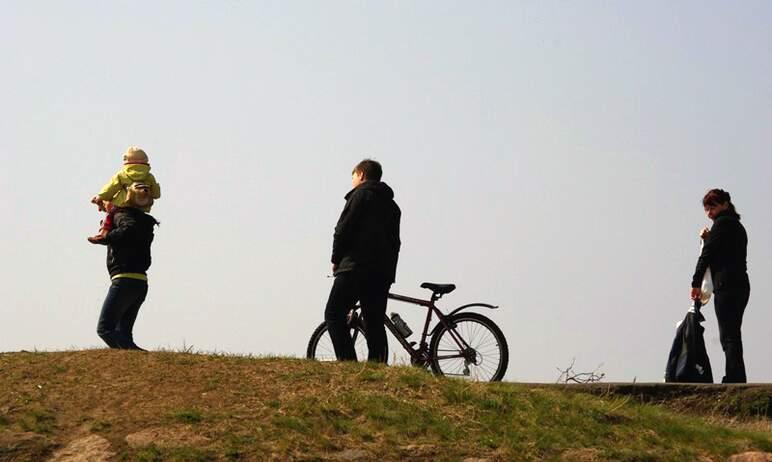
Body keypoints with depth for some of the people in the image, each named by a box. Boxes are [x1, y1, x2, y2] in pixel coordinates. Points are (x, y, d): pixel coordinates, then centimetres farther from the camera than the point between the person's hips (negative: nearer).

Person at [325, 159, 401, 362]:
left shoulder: (360, 194, 1)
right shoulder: (391, 204, 24)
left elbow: (343, 229, -7)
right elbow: (395, 241, 20)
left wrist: (336, 260, 3)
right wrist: (388, 272, 16)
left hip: (356, 267, -7)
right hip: (383, 272, 7)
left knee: (334, 315, -4)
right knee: (375, 323, 6)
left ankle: (348, 362, -17)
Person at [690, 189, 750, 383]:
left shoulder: (722, 223, -5)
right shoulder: (736, 225, 24)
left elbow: (707, 254, -8)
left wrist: (696, 283, -5)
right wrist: (708, 238, 12)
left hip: (727, 285, -10)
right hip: (741, 285, 10)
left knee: (729, 336, -12)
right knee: (732, 335, 10)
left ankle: (735, 380, -17)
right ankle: (735, 380, 10)